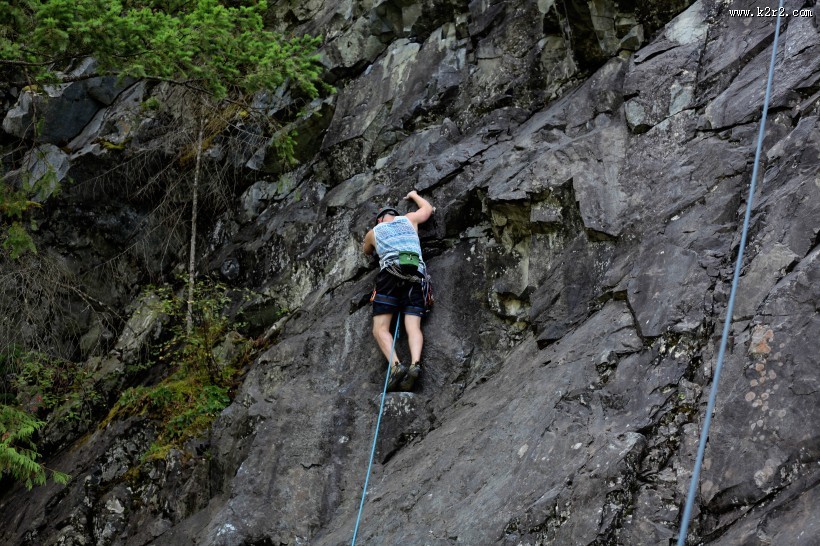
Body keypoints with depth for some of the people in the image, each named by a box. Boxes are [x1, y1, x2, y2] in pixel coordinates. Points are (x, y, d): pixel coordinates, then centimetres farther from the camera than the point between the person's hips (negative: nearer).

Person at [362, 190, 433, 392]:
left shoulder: (373, 232, 25)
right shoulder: (409, 219, 27)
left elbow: (366, 251, 47)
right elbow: (427, 208, 47)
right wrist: (414, 195, 64)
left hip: (390, 273, -2)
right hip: (416, 276, 2)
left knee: (380, 329, -4)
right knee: (413, 327, -7)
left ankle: (396, 365, -30)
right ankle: (415, 363, -35)